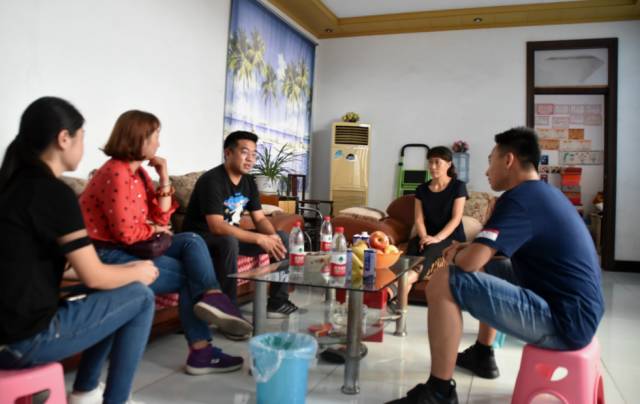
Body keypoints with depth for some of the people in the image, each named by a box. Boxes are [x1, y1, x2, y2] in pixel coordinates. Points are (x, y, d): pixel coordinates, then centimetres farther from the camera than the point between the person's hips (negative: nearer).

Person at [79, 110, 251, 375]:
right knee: (188, 274, -11)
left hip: (132, 248, 9)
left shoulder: (139, 171, 11)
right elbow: (125, 232, -22)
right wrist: (153, 229, -3)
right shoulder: (116, 174, -17)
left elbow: (161, 219, 7)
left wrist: (164, 179, -1)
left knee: (192, 241, -10)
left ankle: (211, 297, -22)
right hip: (109, 256, -9)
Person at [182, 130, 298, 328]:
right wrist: (260, 239, -37)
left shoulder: (248, 182, 2)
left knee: (282, 237, -1)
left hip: (231, 236, 8)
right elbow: (216, 226, -33)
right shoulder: (211, 180, -23)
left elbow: (260, 218, 3)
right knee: (229, 242, -41)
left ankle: (278, 302, 4)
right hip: (202, 238, -8)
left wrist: (272, 236, -21)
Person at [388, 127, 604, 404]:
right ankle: (482, 355, 36)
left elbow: (469, 262, -27)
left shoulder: (519, 198, -18)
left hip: (563, 321, -10)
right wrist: (468, 248, 10)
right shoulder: (545, 193, 13)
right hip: (578, 310, 10)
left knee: (443, 283, -18)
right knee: (486, 268, 28)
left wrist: (456, 257, -2)